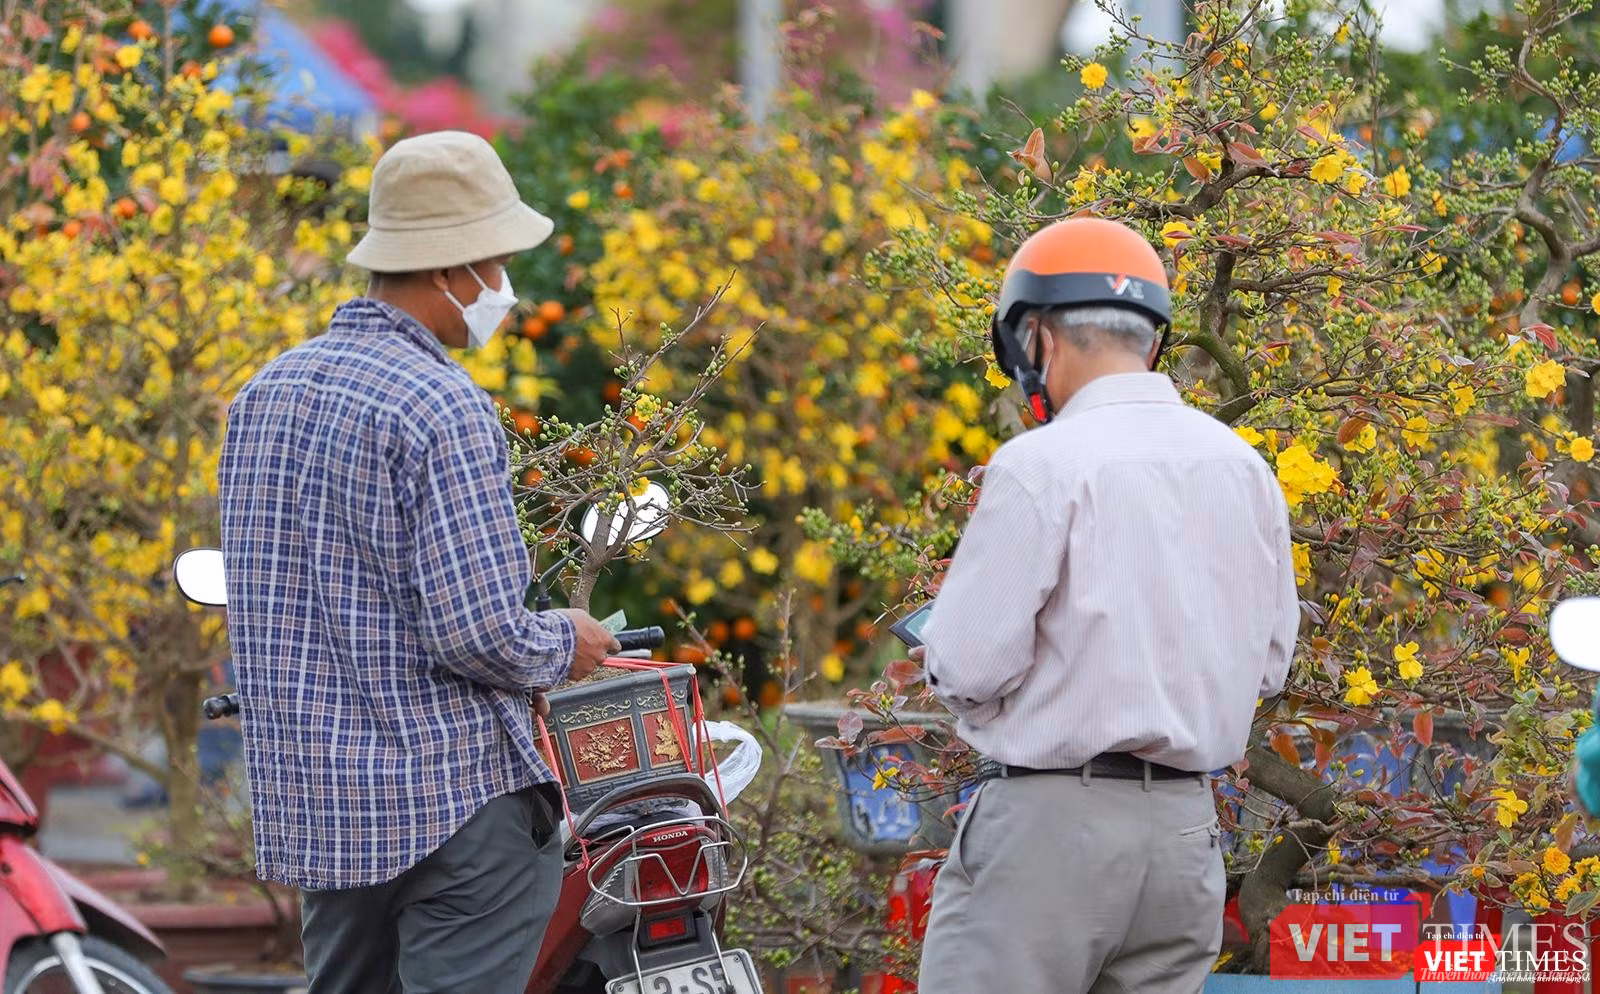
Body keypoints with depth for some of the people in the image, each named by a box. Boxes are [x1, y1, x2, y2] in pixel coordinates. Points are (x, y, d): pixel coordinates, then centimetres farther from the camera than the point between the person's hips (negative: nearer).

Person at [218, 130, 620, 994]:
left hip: (307, 798, 8)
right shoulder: (442, 409, -16)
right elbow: (477, 632, -21)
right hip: (451, 799, -8)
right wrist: (564, 647, -1)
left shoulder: (263, 395, 10)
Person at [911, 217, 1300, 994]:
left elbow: (970, 665, -13)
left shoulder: (1041, 465, -12)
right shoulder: (1243, 467, 8)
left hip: (1053, 816, -6)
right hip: (1185, 822, 7)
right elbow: (1267, 660, 14)